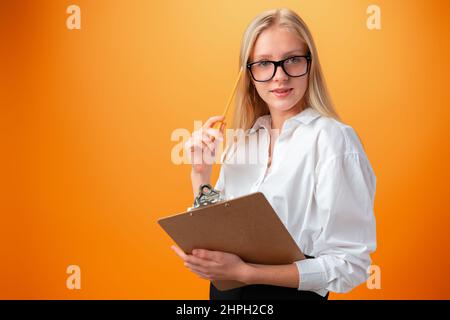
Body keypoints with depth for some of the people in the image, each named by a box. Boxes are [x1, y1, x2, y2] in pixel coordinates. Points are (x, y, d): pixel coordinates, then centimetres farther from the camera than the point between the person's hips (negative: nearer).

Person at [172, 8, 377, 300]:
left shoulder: (333, 138, -17)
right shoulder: (243, 138, 0)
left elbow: (349, 264, -20)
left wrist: (245, 272, -26)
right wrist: (200, 174, -8)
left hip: (292, 292, -5)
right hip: (225, 291, 5)